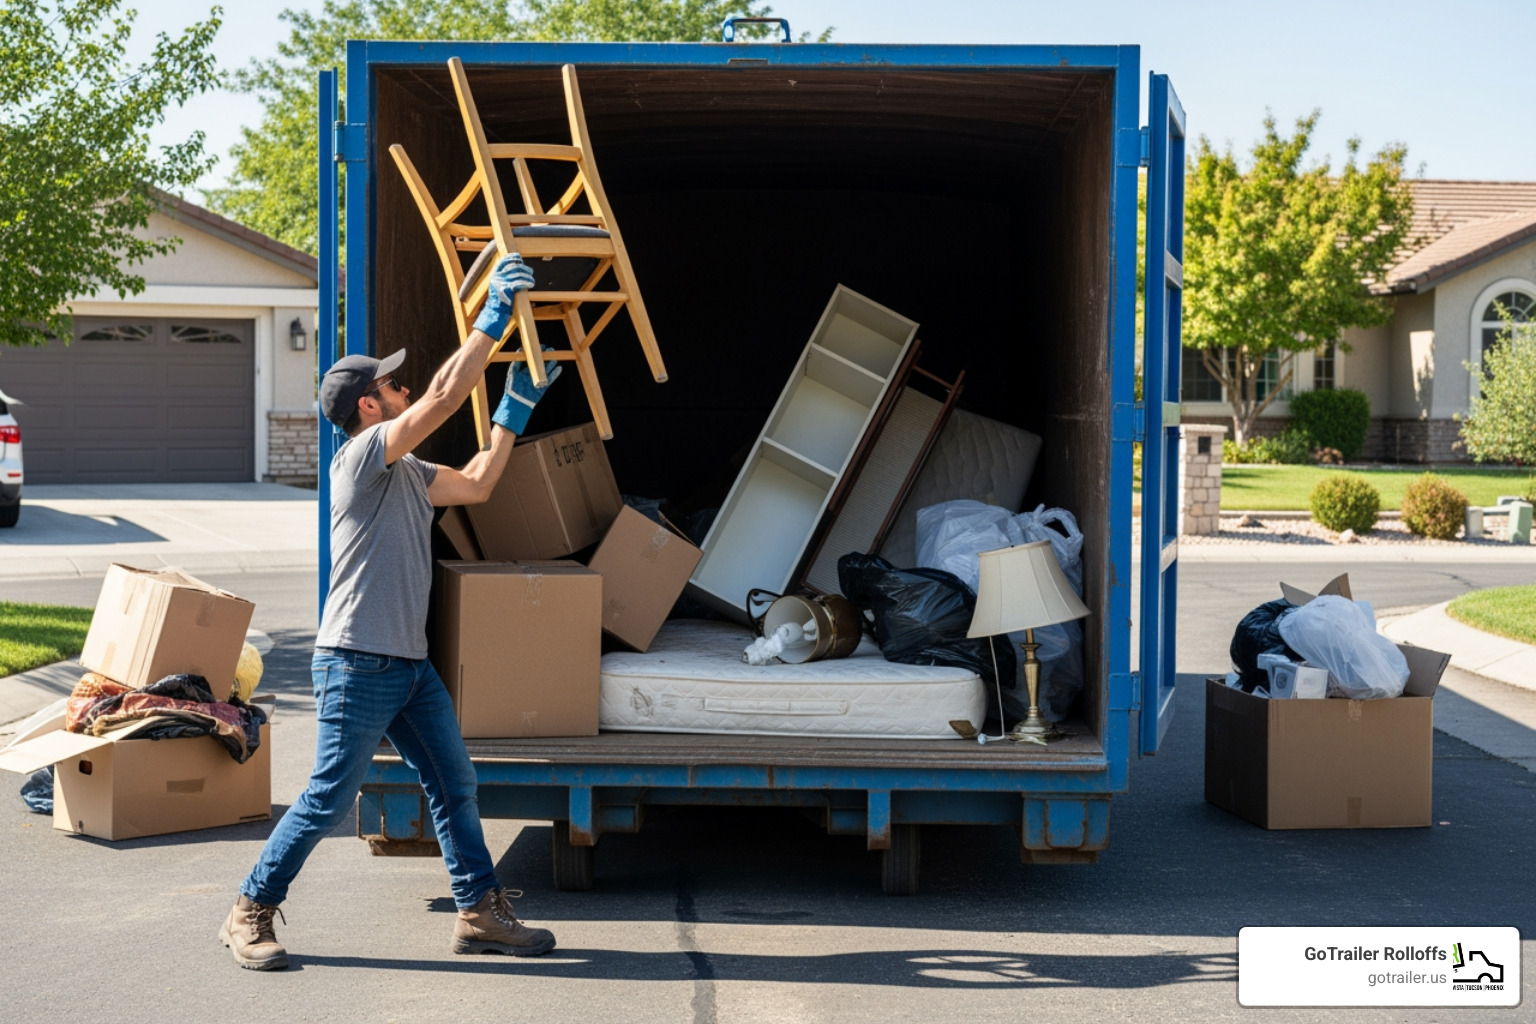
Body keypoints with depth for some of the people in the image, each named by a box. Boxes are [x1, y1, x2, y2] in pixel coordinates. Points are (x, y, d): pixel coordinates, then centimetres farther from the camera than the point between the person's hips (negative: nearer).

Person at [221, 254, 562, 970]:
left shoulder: (408, 473, 18)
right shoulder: (363, 454, -10)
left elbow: (476, 485, 26)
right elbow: (444, 395, -18)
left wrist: (517, 407, 23)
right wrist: (494, 316, -14)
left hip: (410, 664, 9)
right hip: (358, 663, -9)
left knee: (455, 789, 10)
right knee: (327, 802, -4)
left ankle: (481, 912, 17)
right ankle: (250, 915, 9)